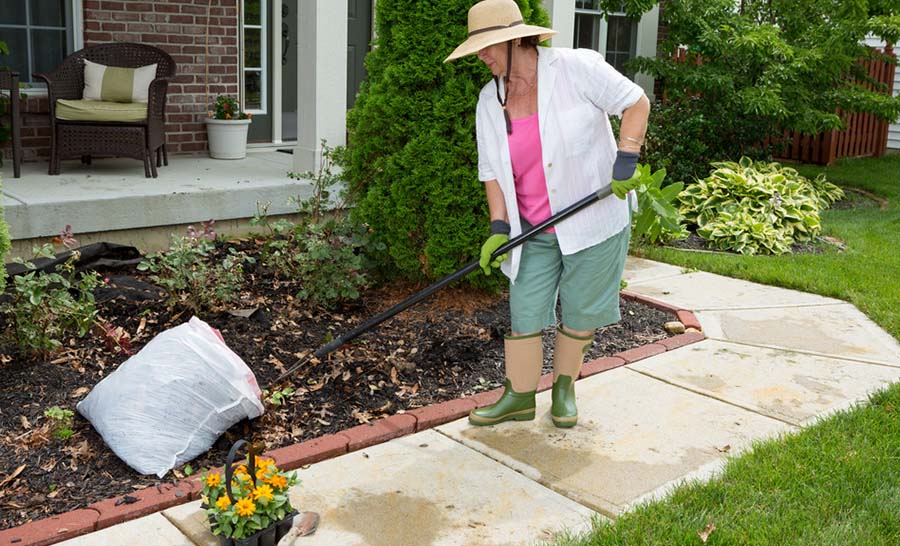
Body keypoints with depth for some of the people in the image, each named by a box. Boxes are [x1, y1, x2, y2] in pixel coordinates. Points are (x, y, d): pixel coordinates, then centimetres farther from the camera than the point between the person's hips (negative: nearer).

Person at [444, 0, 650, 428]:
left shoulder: (577, 68, -12)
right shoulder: (490, 102, 3)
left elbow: (635, 103, -5)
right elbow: (492, 171, 5)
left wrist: (625, 161, -16)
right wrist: (499, 227, -4)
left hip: (594, 217, -3)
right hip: (534, 231, 4)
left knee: (580, 313, 8)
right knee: (524, 315, 2)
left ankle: (564, 388, 29)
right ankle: (519, 397, 18)